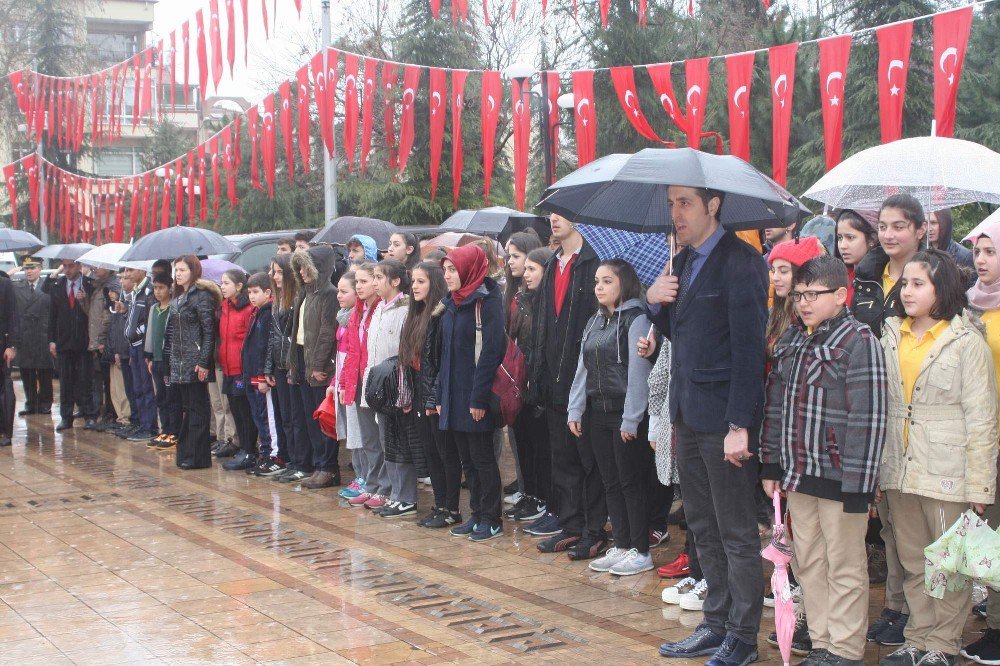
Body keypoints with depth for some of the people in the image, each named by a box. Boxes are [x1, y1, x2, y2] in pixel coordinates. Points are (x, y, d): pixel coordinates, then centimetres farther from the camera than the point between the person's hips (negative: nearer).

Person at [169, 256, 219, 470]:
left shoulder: (201, 296, -10)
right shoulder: (177, 298, 16)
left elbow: (209, 331, -15)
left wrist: (204, 362, -20)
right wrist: (170, 359, 14)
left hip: (195, 362, -8)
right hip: (179, 363, 8)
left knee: (197, 408, -3)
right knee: (186, 408, 12)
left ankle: (198, 456, 1)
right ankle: (186, 453, 17)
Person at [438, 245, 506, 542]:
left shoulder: (487, 302, -12)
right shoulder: (452, 304, 13)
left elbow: (490, 352, -18)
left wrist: (479, 398, -21)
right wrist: (441, 395, 13)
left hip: (475, 397, -8)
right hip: (455, 397, 8)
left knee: (482, 457, 0)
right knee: (467, 459, 12)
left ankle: (492, 519, 9)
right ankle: (477, 515, 21)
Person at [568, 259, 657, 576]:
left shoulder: (636, 319, -10)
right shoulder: (594, 322, 15)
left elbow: (638, 372, -15)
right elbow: (583, 369, 15)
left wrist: (631, 419, -18)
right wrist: (575, 410, 7)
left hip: (627, 413, -7)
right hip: (598, 413, 8)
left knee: (632, 482, -1)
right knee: (611, 482, 11)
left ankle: (641, 552, 7)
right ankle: (621, 546, 18)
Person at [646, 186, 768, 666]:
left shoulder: (740, 262, -14)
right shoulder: (683, 262, 13)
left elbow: (749, 347, -18)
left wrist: (740, 425, -22)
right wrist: (655, 302, 0)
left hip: (723, 420, -9)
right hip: (688, 418, 9)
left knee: (737, 535, 2)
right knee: (705, 530, 16)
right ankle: (717, 625, 26)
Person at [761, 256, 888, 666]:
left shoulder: (858, 341, -11)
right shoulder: (789, 341, 12)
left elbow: (868, 418, -15)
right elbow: (774, 405, 15)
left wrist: (858, 485, -18)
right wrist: (771, 466, 12)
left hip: (838, 477, -7)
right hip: (798, 475, 7)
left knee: (845, 567, 3)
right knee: (808, 563, 13)